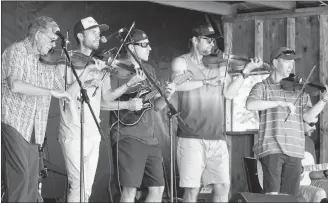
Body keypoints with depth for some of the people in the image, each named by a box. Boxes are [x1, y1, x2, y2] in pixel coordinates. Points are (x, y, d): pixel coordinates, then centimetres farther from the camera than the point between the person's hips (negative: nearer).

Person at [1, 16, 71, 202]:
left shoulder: (45, 66, 16)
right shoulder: (17, 51, -5)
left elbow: (65, 93, 18)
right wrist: (51, 92, -21)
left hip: (32, 129, 7)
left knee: (32, 178, 3)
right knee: (20, 173, -16)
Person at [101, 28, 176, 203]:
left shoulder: (149, 70, 16)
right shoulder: (116, 70, -8)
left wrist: (166, 95, -2)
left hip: (149, 138, 8)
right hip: (127, 137, -8)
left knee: (158, 189, 8)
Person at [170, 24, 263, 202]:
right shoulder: (182, 62, 3)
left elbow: (229, 94, 5)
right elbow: (177, 85, -18)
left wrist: (246, 71, -3)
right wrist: (207, 82, -23)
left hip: (217, 137, 4)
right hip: (191, 137, -4)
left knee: (223, 186, 3)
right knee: (192, 188, -5)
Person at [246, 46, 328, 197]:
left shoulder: (299, 90, 15)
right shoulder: (263, 87, 6)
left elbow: (308, 117, 5)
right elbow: (250, 105, -15)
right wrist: (280, 103, -20)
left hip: (294, 150, 4)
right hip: (271, 149, -4)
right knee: (272, 195, -13)